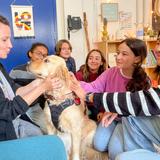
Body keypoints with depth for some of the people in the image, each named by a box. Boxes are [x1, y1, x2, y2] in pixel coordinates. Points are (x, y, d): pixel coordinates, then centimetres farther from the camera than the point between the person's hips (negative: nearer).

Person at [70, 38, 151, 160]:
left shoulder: (143, 81, -18)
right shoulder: (111, 72, -10)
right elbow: (94, 88, -15)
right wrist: (77, 84, -35)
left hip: (128, 119, -3)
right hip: (110, 115, 3)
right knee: (99, 145, -13)